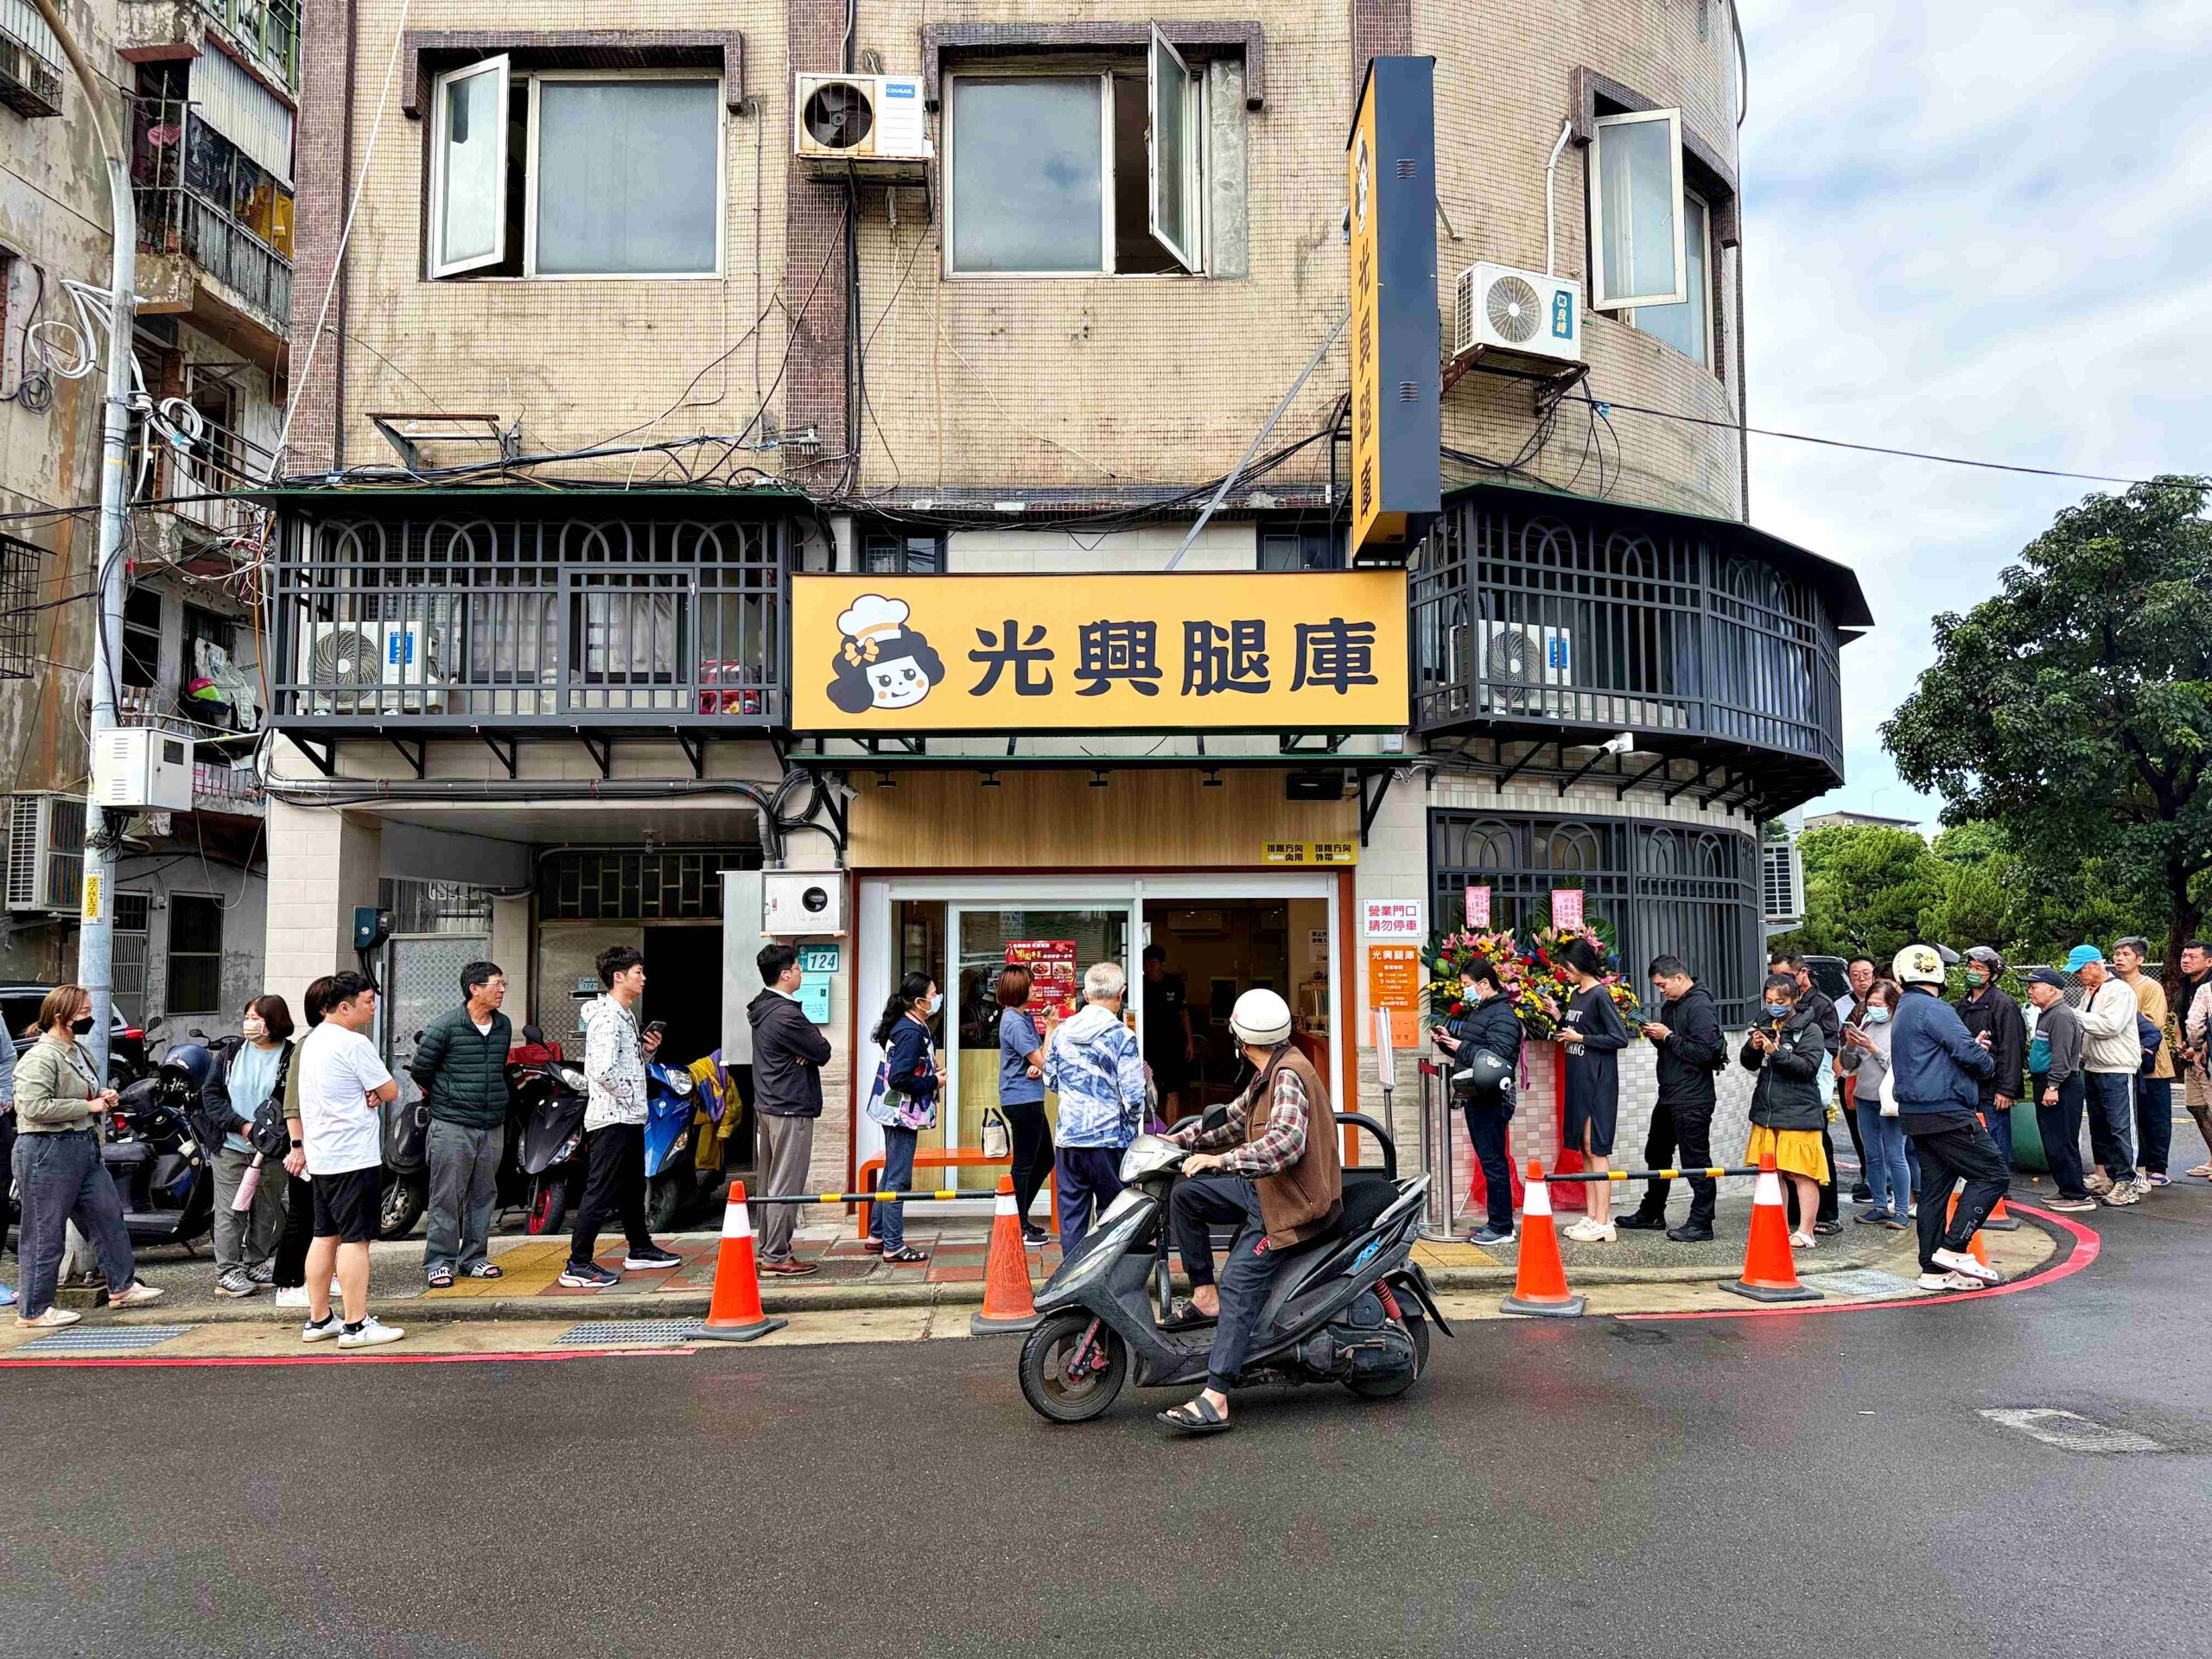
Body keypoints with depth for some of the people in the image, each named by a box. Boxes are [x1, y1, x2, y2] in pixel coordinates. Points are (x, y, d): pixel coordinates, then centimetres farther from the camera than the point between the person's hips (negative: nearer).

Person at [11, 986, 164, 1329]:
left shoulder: (78, 1051, 14)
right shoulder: (40, 1057, -16)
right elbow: (35, 1107, -27)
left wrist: (103, 1097, 10)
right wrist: (88, 1106, -19)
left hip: (85, 1147, 10)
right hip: (48, 1150, -10)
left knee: (108, 1214, 13)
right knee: (45, 1232, 0)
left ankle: (122, 1287, 24)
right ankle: (34, 1310, 11)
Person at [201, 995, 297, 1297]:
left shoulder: (292, 1057, -5)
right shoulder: (230, 1053, 5)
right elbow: (211, 1095, 2)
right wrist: (242, 1125, -11)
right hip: (231, 1147, 1)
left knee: (267, 1210, 10)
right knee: (231, 1210, 1)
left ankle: (256, 1264, 24)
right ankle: (228, 1271, 7)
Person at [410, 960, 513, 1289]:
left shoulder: (503, 1026, 10)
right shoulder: (445, 1026, -9)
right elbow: (419, 1069, -1)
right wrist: (445, 1096, 10)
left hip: (493, 1126, 6)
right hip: (453, 1126, -6)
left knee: (484, 1196, 10)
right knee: (447, 1198, -2)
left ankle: (475, 1258, 20)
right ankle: (439, 1263, 6)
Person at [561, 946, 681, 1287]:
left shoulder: (626, 1014, 16)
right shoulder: (606, 1016, -17)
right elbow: (603, 1070, -28)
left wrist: (647, 1049, 7)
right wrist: (629, 1095, -15)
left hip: (629, 1117, 11)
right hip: (611, 1117, -11)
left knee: (633, 1187, 20)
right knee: (601, 1192, -8)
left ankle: (640, 1250, 33)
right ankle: (578, 1265, -5)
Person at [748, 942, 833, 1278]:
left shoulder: (762, 1009, 12)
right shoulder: (787, 1014, -20)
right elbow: (822, 1052, -14)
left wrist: (804, 1052, -8)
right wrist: (811, 1042, 3)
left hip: (767, 1105, 10)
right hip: (791, 1108, -10)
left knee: (770, 1181, 15)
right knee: (786, 1185, -5)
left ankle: (769, 1249, 22)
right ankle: (777, 1257, -2)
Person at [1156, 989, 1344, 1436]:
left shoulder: (1289, 1076, -20)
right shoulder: (1269, 1075, 12)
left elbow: (1287, 1142, -34)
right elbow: (1234, 1118, 23)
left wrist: (1221, 1160, -34)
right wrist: (1180, 1139, 15)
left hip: (1293, 1203, -10)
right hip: (1264, 1189, 10)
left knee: (1237, 1288, -17)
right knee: (1185, 1194, 4)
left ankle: (1215, 1401, -20)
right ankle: (1205, 1296, 6)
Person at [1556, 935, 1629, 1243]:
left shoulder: (1600, 995, -13)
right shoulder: (1577, 994, 13)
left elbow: (1620, 1038, -16)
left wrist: (1581, 1038, -13)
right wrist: (1557, 1016, 4)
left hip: (1597, 1080, -9)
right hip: (1578, 1078, 9)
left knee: (1595, 1148, -7)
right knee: (1584, 1149, 10)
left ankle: (1603, 1223, -4)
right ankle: (1592, 1216, 16)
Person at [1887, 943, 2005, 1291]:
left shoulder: (1903, 1012, 18)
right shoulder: (1933, 1009, -13)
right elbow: (1968, 1051, -20)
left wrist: (1973, 1048, 15)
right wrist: (1988, 1063, 1)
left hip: (1917, 1115, 10)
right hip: (1946, 1112, -10)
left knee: (1934, 1189, 10)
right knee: (1993, 1175, -4)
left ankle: (1934, 1270, 11)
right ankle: (1954, 1249, -8)